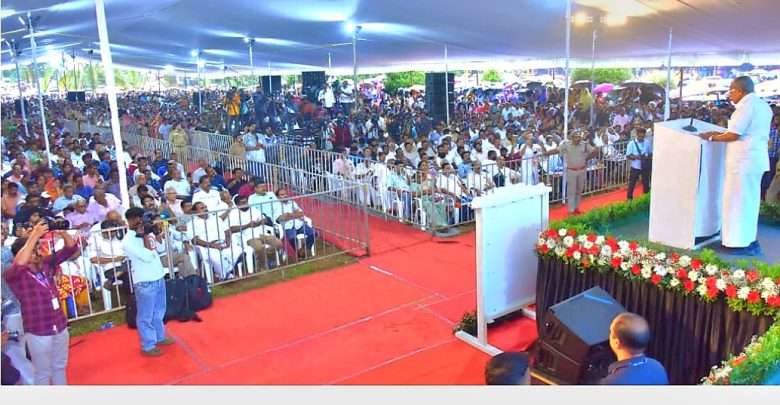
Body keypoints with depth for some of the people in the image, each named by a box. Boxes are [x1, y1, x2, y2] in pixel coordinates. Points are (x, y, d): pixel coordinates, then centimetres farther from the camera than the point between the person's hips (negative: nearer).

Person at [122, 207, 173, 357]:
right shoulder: (128, 241, -19)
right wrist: (144, 236, -19)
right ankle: (148, 346, 17)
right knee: (146, 316, 6)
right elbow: (148, 256, -24)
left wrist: (155, 232, 0)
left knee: (159, 311, 22)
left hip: (158, 277, 8)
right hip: (145, 282, -8)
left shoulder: (146, 232, 4)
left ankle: (160, 337, 39)